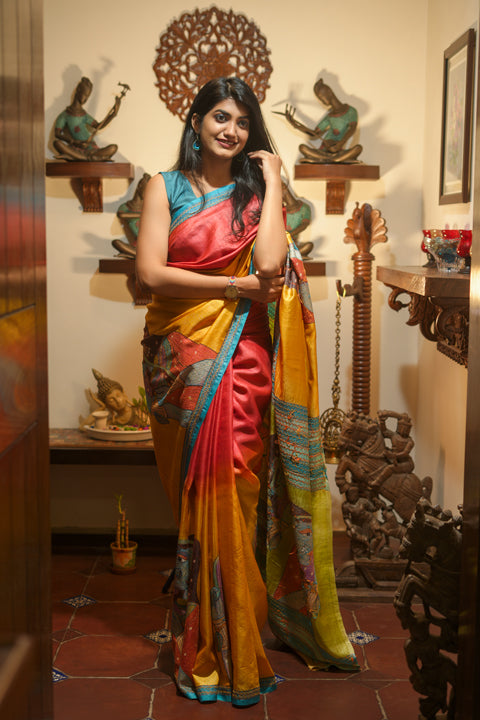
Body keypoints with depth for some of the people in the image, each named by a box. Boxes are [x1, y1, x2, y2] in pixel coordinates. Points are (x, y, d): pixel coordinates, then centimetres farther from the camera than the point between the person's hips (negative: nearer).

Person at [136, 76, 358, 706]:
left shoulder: (255, 191, 9)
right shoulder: (166, 188, 6)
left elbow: (271, 263, -10)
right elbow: (151, 272, -7)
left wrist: (272, 180, -3)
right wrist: (237, 286, -8)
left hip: (239, 358, 0)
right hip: (179, 358, 0)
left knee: (232, 493, -1)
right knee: (191, 491, 5)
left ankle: (232, 648, 16)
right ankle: (201, 641, 20)